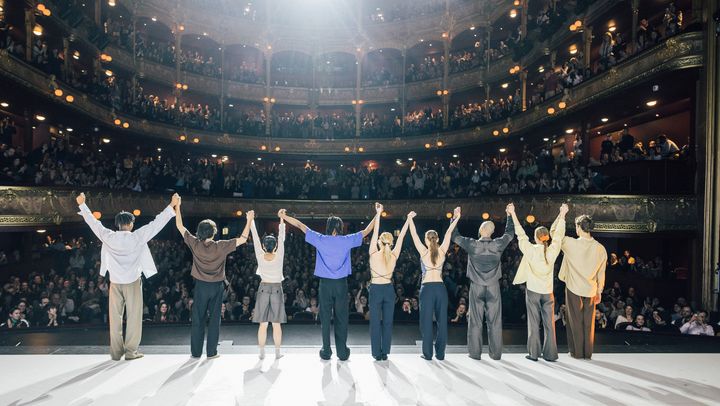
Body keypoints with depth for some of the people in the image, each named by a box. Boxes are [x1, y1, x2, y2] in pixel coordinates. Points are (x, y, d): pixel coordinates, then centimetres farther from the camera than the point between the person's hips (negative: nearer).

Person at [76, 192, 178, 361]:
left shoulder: (108, 237, -4)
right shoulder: (137, 237, -12)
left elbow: (94, 222, 9)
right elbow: (156, 223, -11)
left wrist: (82, 204, 22)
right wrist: (172, 205, -8)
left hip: (115, 282, 3)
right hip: (133, 282, -3)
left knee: (115, 317, 10)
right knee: (134, 316, 4)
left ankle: (116, 352, 15)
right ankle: (131, 351, 6)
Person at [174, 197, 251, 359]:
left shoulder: (195, 244, -9)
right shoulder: (221, 246, -14)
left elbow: (180, 226, 0)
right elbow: (243, 239, -8)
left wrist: (177, 207, 6)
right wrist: (249, 220, -3)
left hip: (200, 286, 1)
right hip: (217, 286, -1)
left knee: (197, 319, 10)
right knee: (214, 319, 7)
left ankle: (196, 352, 17)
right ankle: (211, 352, 11)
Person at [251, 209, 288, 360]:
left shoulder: (260, 257, -9)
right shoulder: (279, 257, -11)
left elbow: (255, 238, -5)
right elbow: (282, 238, -9)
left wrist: (251, 221, 0)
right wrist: (282, 219, -9)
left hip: (263, 289, 1)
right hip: (277, 289, -1)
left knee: (263, 324, 5)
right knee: (276, 324, 4)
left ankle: (262, 353, 9)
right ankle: (277, 352, 9)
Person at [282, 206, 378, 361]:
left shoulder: (320, 239, -2)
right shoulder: (347, 240, -2)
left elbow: (300, 225, 5)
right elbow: (366, 231, 9)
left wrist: (284, 216, 15)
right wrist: (377, 215, 19)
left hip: (325, 284, 0)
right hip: (341, 284, 0)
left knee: (325, 318, 7)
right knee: (341, 318, 6)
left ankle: (326, 351, 12)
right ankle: (342, 352, 12)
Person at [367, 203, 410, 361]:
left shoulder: (373, 253, -9)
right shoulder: (394, 256, -3)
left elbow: (375, 232, -10)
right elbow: (401, 236, 2)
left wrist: (378, 214, -9)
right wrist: (408, 220, 7)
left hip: (376, 289, -2)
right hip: (389, 289, 2)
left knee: (375, 321, 4)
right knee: (388, 321, 8)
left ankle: (377, 352, 8)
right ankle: (385, 352, 12)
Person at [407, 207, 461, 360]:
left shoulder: (423, 252, -6)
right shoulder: (442, 251, 0)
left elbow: (414, 234, -1)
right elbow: (448, 233, 7)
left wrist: (410, 219, 7)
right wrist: (456, 218, 10)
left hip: (427, 288, -3)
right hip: (440, 287, 3)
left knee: (427, 321, 3)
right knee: (442, 320, 8)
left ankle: (428, 353, 6)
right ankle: (440, 353, 12)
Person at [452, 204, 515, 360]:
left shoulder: (472, 245, -9)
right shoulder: (498, 245, -5)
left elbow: (454, 236, 3)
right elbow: (510, 233, 13)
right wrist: (510, 215, 22)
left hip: (476, 287, -1)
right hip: (493, 287, 1)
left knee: (475, 321, 6)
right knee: (495, 321, 8)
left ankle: (475, 352, 10)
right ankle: (496, 353, 13)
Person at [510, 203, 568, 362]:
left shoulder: (530, 250, -11)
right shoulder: (552, 251, -7)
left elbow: (520, 234, -4)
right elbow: (558, 235, 4)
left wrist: (513, 214, 2)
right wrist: (562, 215, 12)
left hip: (532, 291, -2)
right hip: (548, 292, 2)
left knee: (533, 323, 5)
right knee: (549, 323, 9)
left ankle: (534, 353, 9)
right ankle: (550, 354, 13)